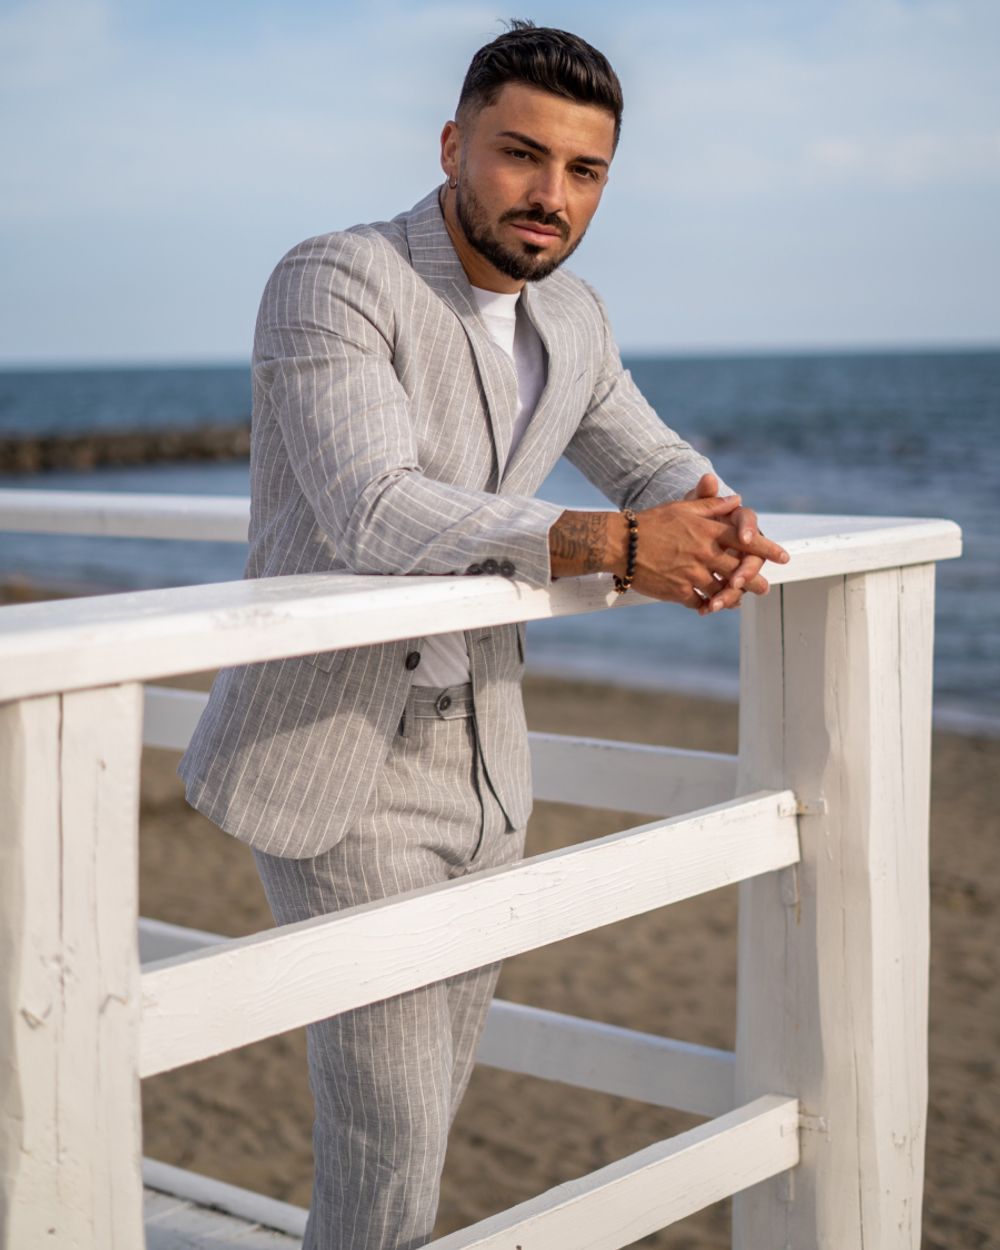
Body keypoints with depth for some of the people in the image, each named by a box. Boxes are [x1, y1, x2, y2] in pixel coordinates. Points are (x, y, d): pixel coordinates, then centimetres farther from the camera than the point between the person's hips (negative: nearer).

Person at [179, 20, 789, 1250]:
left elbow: (652, 461, 18)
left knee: (426, 1102, 19)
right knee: (389, 1124, -5)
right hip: (338, 768, -7)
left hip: (479, 760, 7)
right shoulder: (332, 283, -19)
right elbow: (373, 514, -32)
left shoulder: (571, 318, 5)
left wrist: (718, 517, -7)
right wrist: (613, 546, -36)